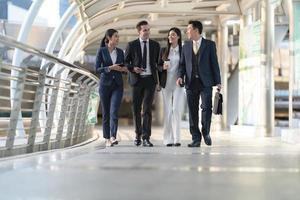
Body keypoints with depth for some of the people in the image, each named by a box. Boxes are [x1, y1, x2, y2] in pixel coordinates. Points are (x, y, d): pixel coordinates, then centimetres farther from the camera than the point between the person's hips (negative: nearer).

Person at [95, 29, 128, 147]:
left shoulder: (120, 52, 9)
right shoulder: (101, 51, -2)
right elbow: (97, 69, -6)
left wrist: (124, 69, -6)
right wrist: (110, 68, -19)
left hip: (117, 85, 2)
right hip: (105, 84, -2)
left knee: (114, 112, -14)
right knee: (106, 113, 5)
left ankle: (113, 138, -23)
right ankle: (107, 139, 14)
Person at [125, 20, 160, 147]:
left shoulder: (155, 45, 8)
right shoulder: (132, 45, 2)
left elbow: (158, 62, 15)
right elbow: (126, 62, 7)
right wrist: (133, 68, -14)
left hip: (150, 79, 0)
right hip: (136, 79, 0)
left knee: (147, 109, -9)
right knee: (136, 109, 7)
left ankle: (146, 138, -9)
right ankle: (138, 135, 24)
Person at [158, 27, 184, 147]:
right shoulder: (163, 51, 10)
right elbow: (158, 66, 12)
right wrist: (163, 67, -9)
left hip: (178, 84, -2)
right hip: (166, 84, 2)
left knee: (176, 109, -11)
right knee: (167, 111, 3)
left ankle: (176, 139, -9)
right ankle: (168, 139, 6)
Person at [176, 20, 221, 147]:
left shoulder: (209, 45, 4)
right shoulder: (186, 46, 13)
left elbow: (214, 64, 2)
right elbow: (182, 64, 14)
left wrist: (218, 82, -2)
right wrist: (180, 76, -5)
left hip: (205, 82, -3)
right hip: (191, 83, 3)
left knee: (206, 107, -12)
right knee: (193, 111, 1)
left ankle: (206, 132, 10)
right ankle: (196, 139, 7)